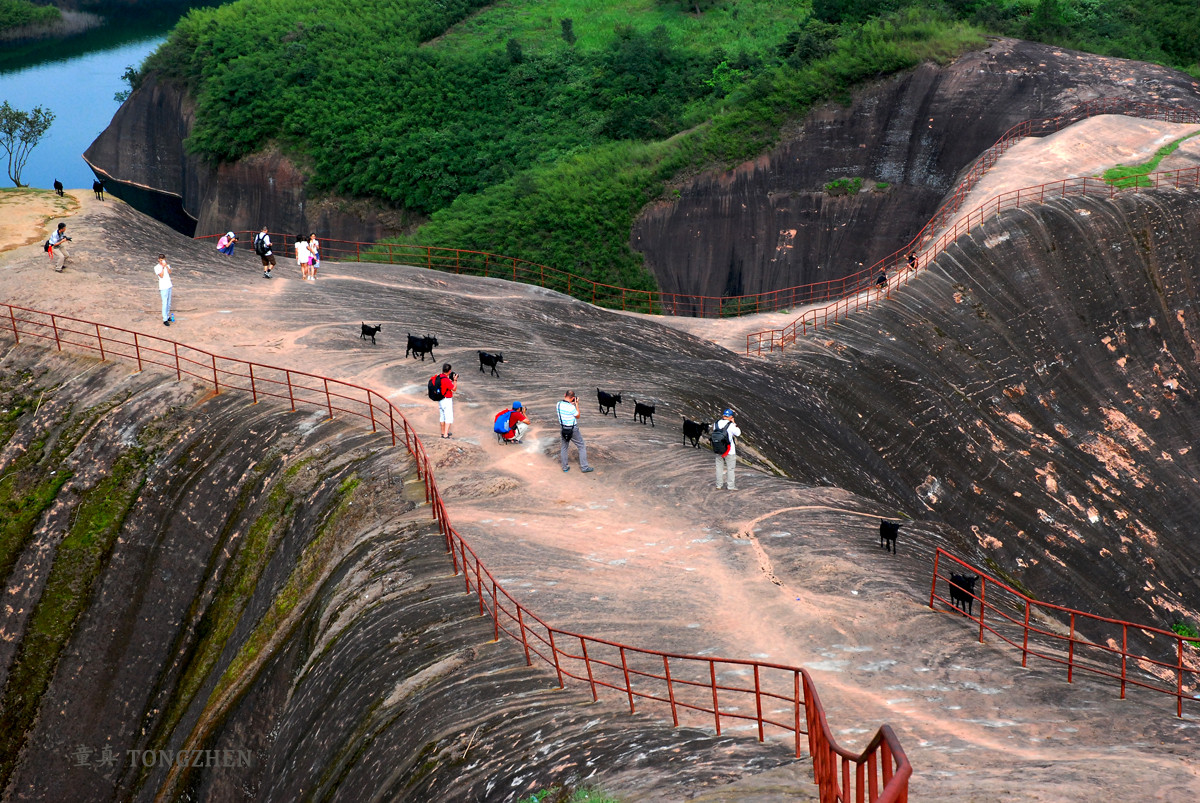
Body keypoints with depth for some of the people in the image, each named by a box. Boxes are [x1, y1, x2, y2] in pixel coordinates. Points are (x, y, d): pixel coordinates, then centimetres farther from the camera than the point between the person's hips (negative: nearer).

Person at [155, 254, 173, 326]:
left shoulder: (167, 265, 9)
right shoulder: (157, 267, -7)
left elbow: (170, 272, -6)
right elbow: (161, 276, -17)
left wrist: (166, 266, -16)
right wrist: (163, 267, -17)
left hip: (169, 286, 6)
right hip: (163, 287, -6)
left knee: (169, 303, 13)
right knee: (165, 303, -6)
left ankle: (167, 316, 26)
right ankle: (165, 320, -3)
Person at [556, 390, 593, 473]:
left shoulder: (558, 404, -9)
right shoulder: (571, 407, -25)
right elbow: (578, 416, -6)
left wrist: (571, 404, 10)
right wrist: (576, 404, -4)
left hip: (564, 429, 5)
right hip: (573, 429, -5)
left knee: (564, 447, 20)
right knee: (582, 447, 9)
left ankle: (565, 467, 22)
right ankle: (584, 467, 11)